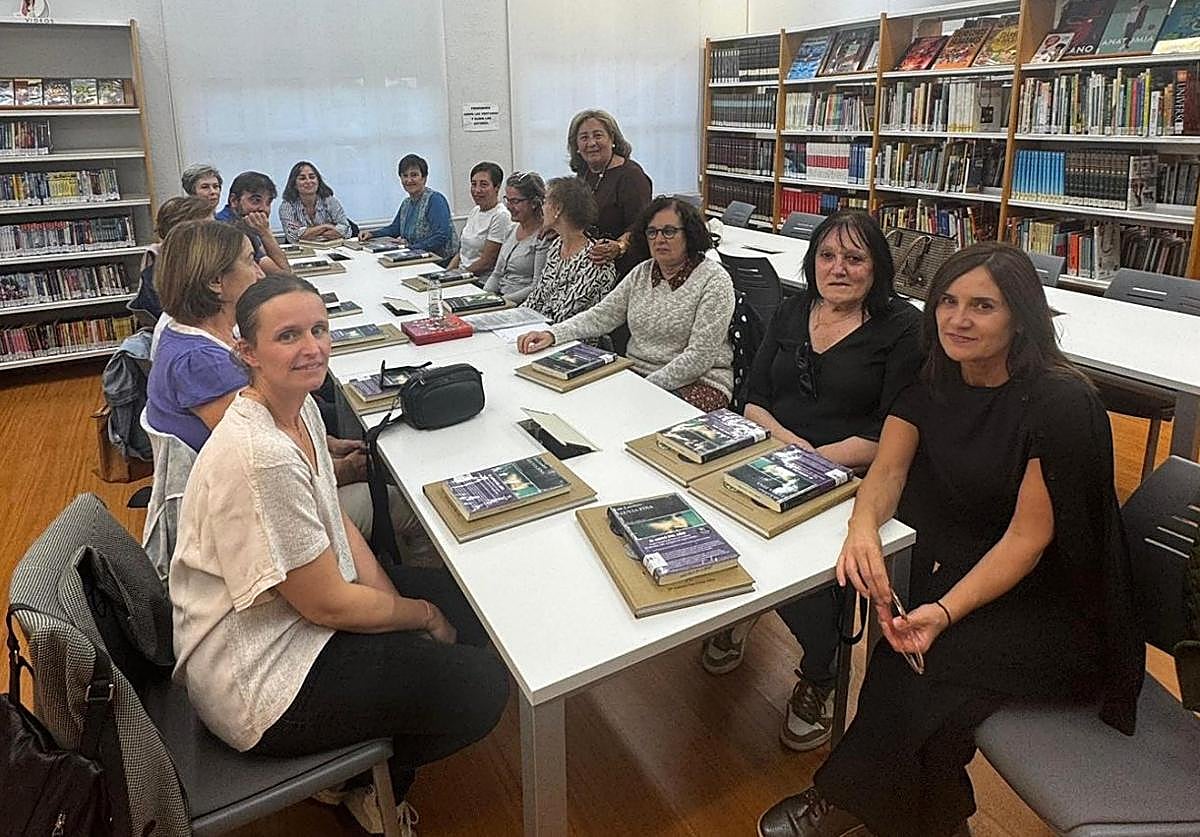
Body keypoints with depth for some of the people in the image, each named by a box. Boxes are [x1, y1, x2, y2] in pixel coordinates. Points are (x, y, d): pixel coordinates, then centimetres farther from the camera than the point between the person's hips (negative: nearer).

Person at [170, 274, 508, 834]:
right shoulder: (260, 455, -32)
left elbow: (336, 521, 6)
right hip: (258, 678, -9)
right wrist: (422, 615, -8)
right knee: (482, 687, -9)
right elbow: (326, 604, -25)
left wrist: (394, 603, -5)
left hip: (303, 604, 9)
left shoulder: (301, 406, -2)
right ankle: (362, 784, 20)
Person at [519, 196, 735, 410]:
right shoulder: (641, 274, 11)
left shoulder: (714, 280, -9)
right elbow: (601, 315, 6)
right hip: (635, 374, 5)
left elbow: (699, 357, -15)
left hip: (697, 383, -5)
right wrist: (552, 334, -10)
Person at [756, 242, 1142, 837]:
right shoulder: (934, 383, 1)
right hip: (952, 571, 6)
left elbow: (1027, 538, -19)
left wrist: (944, 612, -29)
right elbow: (887, 469, -5)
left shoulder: (1060, 403, -18)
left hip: (1047, 606, -5)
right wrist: (863, 526, -28)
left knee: (917, 679, -24)